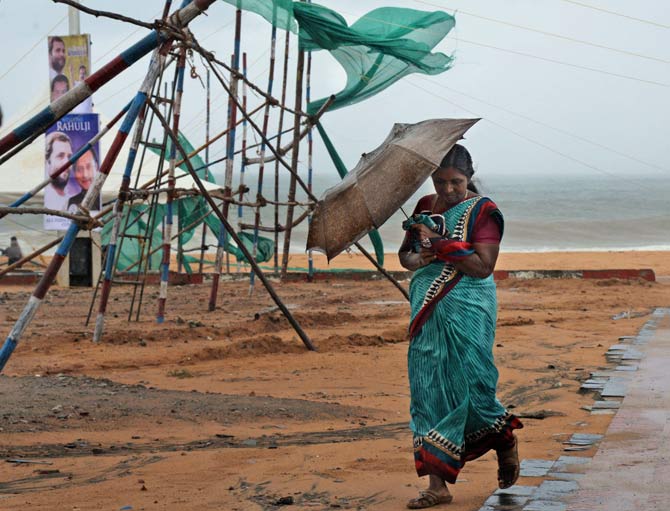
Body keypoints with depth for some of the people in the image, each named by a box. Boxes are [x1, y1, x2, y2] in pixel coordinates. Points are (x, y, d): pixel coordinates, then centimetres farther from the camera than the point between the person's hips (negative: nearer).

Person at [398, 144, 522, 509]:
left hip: (467, 312, -5)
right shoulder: (426, 206, 12)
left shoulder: (482, 212, -5)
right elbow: (405, 254, 20)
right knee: (429, 390, 0)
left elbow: (482, 267, -14)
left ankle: (506, 440, 30)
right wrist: (416, 258, -4)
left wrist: (439, 242, -17)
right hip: (427, 313, 5)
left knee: (468, 386, -4)